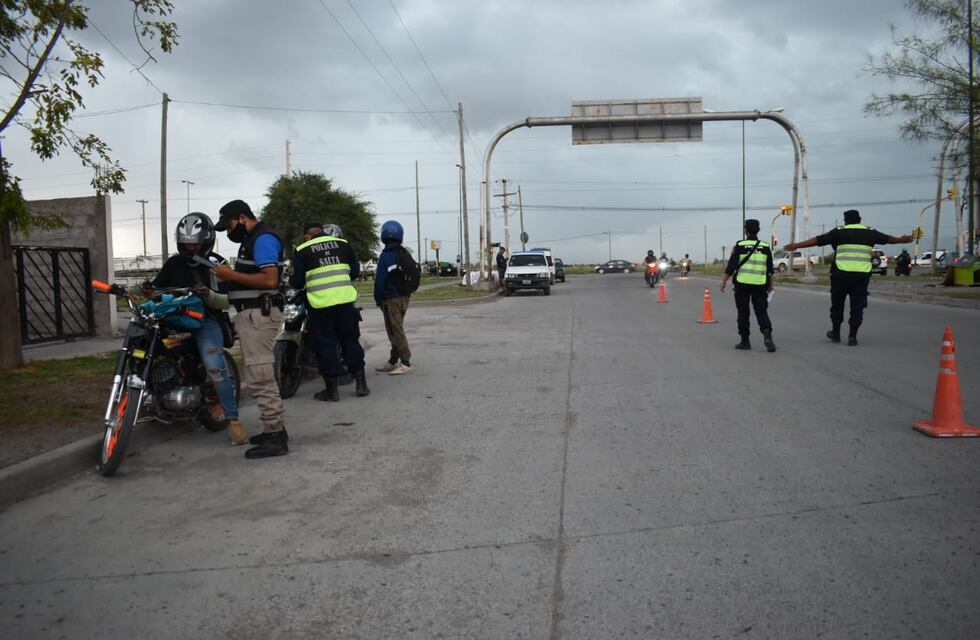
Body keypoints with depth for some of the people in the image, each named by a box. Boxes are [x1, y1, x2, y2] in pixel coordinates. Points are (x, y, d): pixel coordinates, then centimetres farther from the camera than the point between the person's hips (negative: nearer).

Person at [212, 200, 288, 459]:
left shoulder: (263, 238, -13)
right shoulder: (252, 239, 20)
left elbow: (269, 280, -23)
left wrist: (232, 275, -19)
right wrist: (229, 275, 8)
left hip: (259, 314, -11)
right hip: (253, 313, 11)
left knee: (259, 377, -12)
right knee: (262, 375, 14)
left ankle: (276, 437, -9)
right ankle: (275, 429, 21)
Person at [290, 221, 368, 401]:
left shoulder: (302, 250, 2)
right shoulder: (343, 244, 10)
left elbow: (298, 281, 1)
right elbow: (355, 270, 14)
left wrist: (291, 282, 23)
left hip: (320, 303, -3)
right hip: (345, 299, 3)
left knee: (325, 344, 6)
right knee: (350, 340, 14)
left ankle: (332, 388, 9)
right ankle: (361, 383, 14)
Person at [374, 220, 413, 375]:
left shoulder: (386, 255, -14)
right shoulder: (405, 253, 10)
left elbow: (380, 279, -14)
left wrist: (378, 299, -5)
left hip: (391, 298, -8)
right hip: (404, 296, 8)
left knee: (395, 331, -5)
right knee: (397, 329, 15)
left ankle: (406, 363, -7)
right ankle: (393, 362, 22)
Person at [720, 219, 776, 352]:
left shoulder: (740, 246, -3)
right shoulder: (765, 247, 5)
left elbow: (731, 266, -7)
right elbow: (770, 270, 9)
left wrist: (724, 281, 0)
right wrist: (770, 285, 18)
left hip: (742, 284, -2)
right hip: (760, 285, 2)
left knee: (743, 313, 7)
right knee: (761, 311, 4)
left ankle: (745, 341, 11)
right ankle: (767, 333, -20)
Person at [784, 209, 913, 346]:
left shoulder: (839, 232, 3)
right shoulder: (869, 232, 12)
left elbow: (817, 240, -1)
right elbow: (887, 239, 28)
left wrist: (797, 246, 3)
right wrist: (902, 239, 48)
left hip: (841, 274, -1)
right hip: (862, 275, 1)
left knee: (837, 304, 14)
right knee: (857, 306, 8)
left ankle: (835, 333, 24)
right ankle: (852, 336, 6)